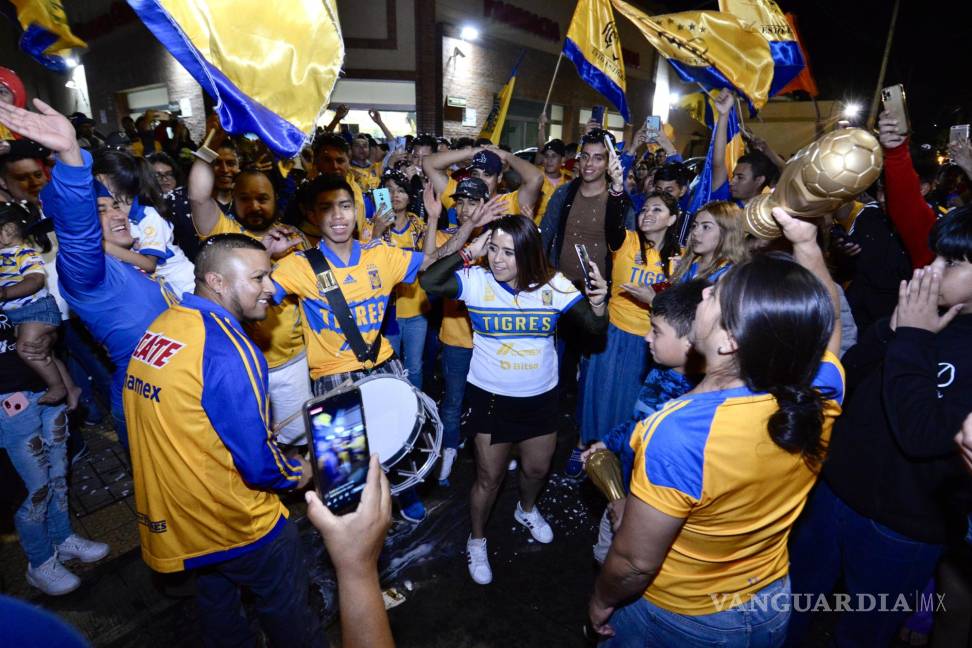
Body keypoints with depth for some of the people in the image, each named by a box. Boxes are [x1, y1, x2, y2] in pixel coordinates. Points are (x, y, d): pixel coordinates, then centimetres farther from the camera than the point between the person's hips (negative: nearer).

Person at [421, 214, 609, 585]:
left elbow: (594, 328, -8)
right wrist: (469, 252, -27)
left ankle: (527, 510, 57)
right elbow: (428, 282, -29)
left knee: (537, 468, 22)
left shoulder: (552, 285, -11)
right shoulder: (476, 280, -16)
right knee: (489, 477, 10)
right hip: (491, 398, -2)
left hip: (541, 398, 3)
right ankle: (477, 540, 38)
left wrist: (598, 303, -28)